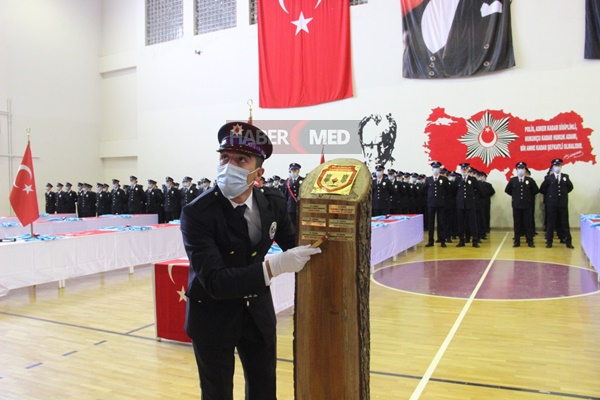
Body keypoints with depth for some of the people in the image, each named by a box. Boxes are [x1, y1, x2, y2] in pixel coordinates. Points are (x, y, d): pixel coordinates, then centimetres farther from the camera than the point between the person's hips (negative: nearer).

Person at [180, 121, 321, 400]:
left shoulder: (274, 202, -10)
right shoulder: (197, 213, -25)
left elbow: (294, 245, 6)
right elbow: (214, 280, -32)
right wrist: (274, 267, -40)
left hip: (258, 311, 4)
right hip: (212, 316, -4)